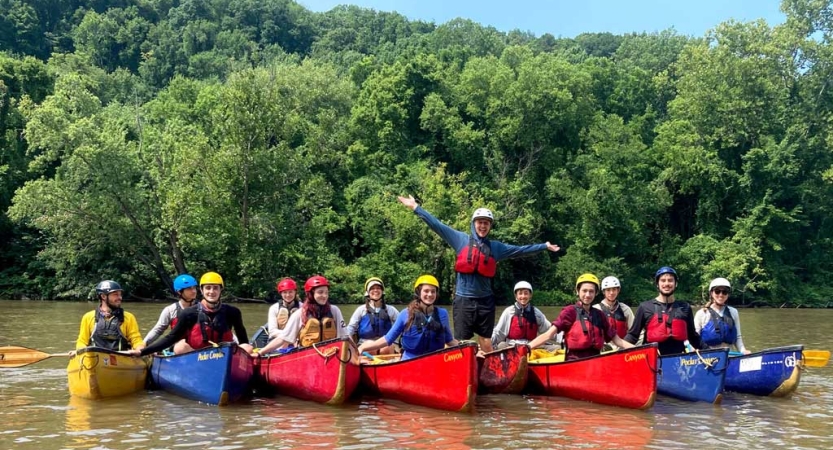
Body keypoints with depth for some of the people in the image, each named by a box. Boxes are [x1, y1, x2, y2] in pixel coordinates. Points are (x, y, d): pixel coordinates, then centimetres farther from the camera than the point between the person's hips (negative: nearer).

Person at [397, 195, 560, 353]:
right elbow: (437, 225, 0)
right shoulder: (461, 239, 2)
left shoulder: (496, 247, 10)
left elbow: (521, 250, 17)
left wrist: (545, 246, 19)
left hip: (485, 301, 3)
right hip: (463, 300, -2)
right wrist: (415, 207, -3)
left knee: (486, 344, 9)